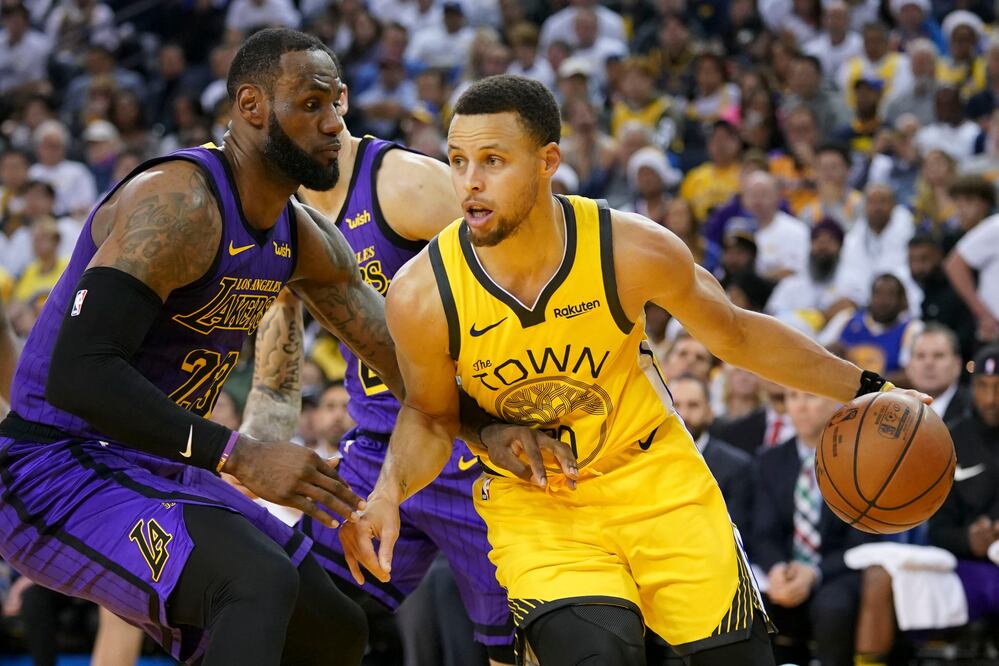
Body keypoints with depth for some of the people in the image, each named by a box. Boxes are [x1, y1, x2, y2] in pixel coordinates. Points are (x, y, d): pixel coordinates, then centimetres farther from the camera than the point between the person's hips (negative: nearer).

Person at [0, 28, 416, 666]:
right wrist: (239, 456, -35)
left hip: (159, 471, 10)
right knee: (262, 580, -33)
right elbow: (78, 372, -33)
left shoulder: (305, 239, 6)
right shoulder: (179, 203, -23)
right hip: (59, 476, -10)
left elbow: (407, 362, 17)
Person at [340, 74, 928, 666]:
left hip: (653, 472, 1)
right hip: (531, 506, -1)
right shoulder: (422, 295, -22)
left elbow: (735, 334, -2)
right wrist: (388, 493, -21)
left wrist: (863, 389, 1)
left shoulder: (636, 250, -22)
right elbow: (431, 417, -2)